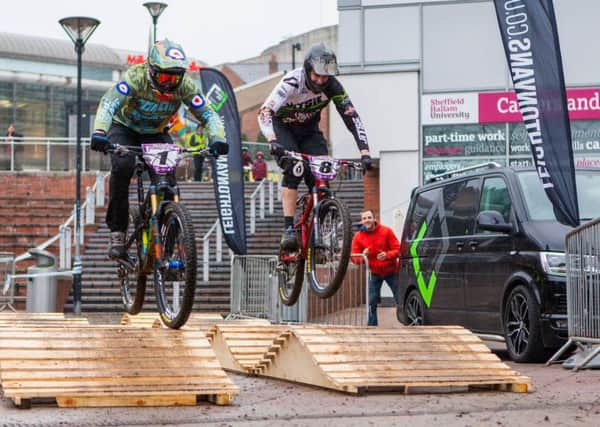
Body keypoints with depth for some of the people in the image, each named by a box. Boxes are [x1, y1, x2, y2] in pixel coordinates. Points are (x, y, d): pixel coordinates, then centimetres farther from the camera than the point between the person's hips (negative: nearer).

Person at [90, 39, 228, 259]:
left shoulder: (184, 86, -22)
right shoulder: (136, 78, -31)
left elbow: (207, 113, -22)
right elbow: (109, 102, -43)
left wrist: (218, 139, -42)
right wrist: (99, 133, -60)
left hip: (156, 134, 3)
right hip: (124, 128, -3)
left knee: (168, 175, -20)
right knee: (122, 166, -30)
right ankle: (117, 232, -20)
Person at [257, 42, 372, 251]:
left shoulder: (332, 86, -22)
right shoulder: (292, 82, -32)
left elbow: (352, 117, -23)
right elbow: (265, 112, -40)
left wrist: (364, 152, -33)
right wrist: (272, 142, -57)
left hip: (309, 130, 4)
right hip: (282, 127, -4)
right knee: (293, 169, -28)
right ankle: (288, 229, -29)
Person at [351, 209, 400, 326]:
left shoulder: (386, 231, -11)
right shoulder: (358, 237, -6)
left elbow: (397, 249, -10)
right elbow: (354, 257, -5)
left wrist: (387, 255, -30)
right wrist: (362, 256, -28)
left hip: (391, 271, -2)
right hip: (374, 273, 2)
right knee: (372, 302, -2)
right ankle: (372, 326, 4)